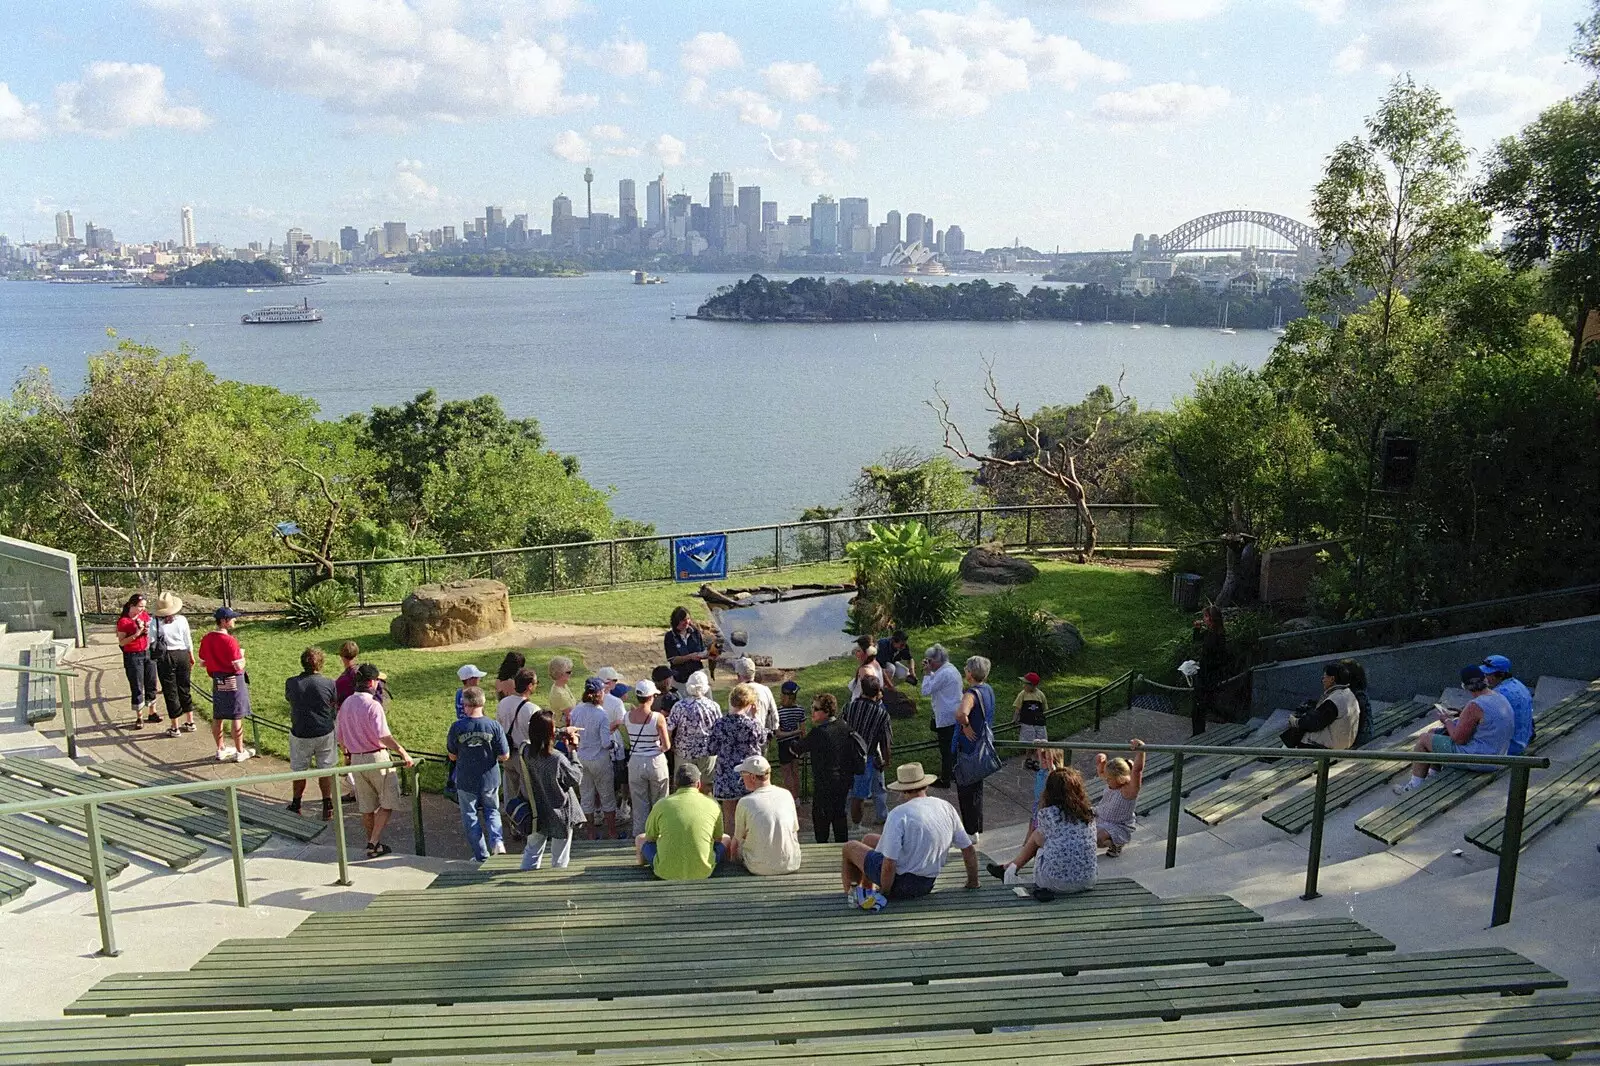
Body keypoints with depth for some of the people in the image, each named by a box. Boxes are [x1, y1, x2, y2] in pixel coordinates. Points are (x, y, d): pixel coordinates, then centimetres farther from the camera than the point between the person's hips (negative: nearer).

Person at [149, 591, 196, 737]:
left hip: (165, 658, -3)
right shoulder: (182, 620, -3)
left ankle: (174, 727, 11)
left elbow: (151, 643, -9)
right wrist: (191, 658, 16)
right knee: (184, 690, 16)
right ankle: (190, 722, 23)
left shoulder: (154, 622, -10)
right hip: (182, 655, 3)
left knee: (170, 692, 5)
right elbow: (188, 642, 5)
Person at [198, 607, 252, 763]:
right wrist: (241, 655, -2)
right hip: (233, 681, -7)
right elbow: (239, 665, -21)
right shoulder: (229, 640, -21)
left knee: (217, 717, 15)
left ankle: (220, 750, 25)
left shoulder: (206, 639, 1)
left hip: (217, 681, 7)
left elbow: (202, 662, 10)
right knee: (237, 718, 2)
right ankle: (240, 752, 10)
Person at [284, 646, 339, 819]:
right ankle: (327, 808, 19)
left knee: (299, 771, 18)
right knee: (325, 770, 13)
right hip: (325, 733, -1)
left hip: (300, 734, 1)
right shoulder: (328, 684, -14)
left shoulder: (291, 683, -10)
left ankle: (296, 805, 33)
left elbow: (289, 700, 8)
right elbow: (333, 708, 0)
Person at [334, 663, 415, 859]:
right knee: (387, 802, 6)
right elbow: (384, 736, -26)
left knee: (366, 806, 16)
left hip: (356, 759, 7)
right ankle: (374, 842, 0)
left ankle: (372, 844, 26)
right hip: (376, 757, -7)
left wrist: (346, 753, 30)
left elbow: (338, 734, 15)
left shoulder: (346, 704, 5)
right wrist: (402, 752, -25)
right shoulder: (373, 705, -18)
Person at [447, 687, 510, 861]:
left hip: (466, 782, -1)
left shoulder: (457, 727, -13)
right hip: (490, 780, 1)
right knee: (492, 811, 21)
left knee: (470, 817, 15)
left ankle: (481, 855, 18)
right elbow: (504, 756, -9)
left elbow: (452, 756, -2)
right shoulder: (494, 726, -13)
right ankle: (497, 840, -2)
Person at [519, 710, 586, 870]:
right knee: (559, 861, 12)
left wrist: (563, 731, 18)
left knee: (533, 850, 20)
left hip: (537, 813, 5)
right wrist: (573, 751, -8)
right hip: (559, 814, -5)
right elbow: (577, 778, -12)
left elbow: (541, 739, 13)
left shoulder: (526, 752, -11)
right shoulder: (557, 759, -29)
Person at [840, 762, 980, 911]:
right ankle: (867, 891, 32)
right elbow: (969, 849, 3)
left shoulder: (898, 814, -22)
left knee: (849, 847, 16)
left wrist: (884, 894, -9)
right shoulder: (947, 808, -3)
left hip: (900, 884, -7)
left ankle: (851, 895, 29)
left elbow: (889, 865, -25)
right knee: (869, 839, 25)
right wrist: (973, 881, 18)